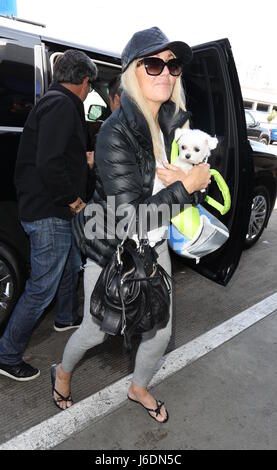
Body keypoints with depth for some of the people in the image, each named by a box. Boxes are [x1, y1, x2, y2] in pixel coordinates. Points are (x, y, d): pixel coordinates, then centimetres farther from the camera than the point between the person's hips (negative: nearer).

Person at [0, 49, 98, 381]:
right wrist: (73, 200, -19)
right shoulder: (62, 105, -17)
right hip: (49, 214, -11)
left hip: (56, 210, 11)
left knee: (71, 264, 26)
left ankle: (66, 318, 49)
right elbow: (49, 163, -28)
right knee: (42, 287, -2)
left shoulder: (56, 103, 16)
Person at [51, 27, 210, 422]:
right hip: (112, 252, -6)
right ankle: (62, 372, 51)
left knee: (161, 333, 16)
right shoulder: (116, 134, -25)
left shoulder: (175, 120, -4)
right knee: (95, 332, 14)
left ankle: (139, 389, 49)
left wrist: (183, 178, -19)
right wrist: (187, 185, -24)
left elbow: (200, 173, 4)